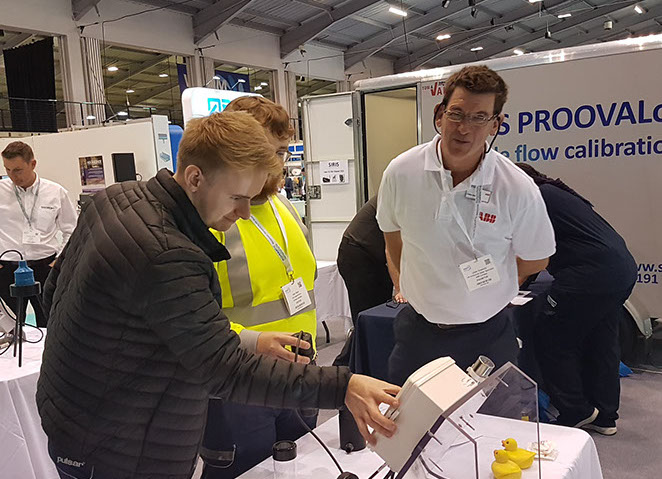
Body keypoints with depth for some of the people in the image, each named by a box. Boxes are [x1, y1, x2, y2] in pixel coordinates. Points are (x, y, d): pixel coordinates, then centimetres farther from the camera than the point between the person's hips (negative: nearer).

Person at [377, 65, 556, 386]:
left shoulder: (518, 189, -14)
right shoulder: (401, 172, -9)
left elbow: (535, 261, 3)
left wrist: (485, 284, 9)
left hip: (486, 336, -1)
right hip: (418, 330, 2)